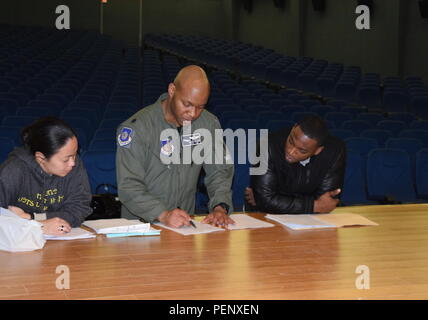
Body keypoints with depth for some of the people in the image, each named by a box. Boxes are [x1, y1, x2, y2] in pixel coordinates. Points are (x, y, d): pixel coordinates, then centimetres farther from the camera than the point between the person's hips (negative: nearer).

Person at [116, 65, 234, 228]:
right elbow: (129, 186, -17)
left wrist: (220, 207, -13)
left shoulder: (208, 123, 3)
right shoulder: (136, 127, -12)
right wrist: (163, 215, -32)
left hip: (185, 223, 3)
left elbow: (220, 170, 6)